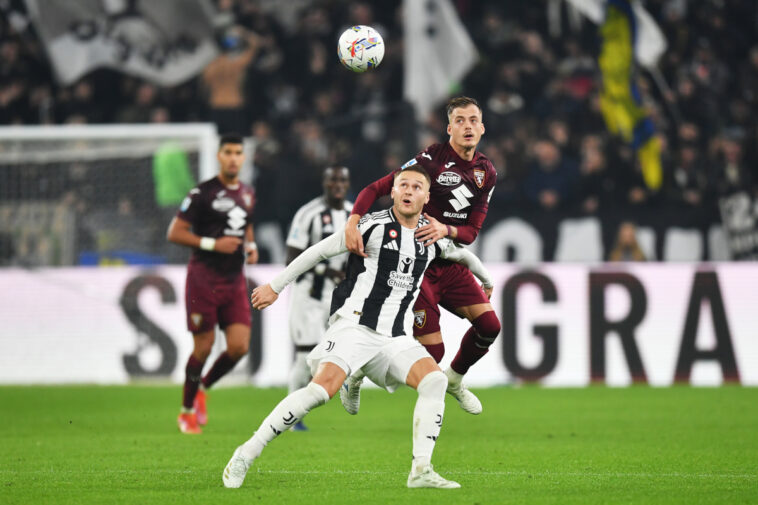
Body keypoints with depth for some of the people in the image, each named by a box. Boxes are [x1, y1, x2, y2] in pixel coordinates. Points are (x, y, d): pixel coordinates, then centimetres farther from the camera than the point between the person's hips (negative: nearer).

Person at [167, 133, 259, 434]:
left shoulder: (248, 195, 12)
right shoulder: (202, 193, -7)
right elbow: (174, 233, -8)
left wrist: (251, 246, 7)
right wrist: (212, 244, -17)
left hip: (235, 282, 6)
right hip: (204, 278, -5)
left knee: (239, 347, -6)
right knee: (203, 347, -4)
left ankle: (202, 388, 21)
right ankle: (187, 410, 15)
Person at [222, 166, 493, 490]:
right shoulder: (374, 225, -5)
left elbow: (462, 254, 35)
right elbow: (320, 251, 1)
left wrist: (486, 281, 50)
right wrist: (275, 286, 3)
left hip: (396, 338, 5)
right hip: (353, 326, -5)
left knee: (435, 380, -18)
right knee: (321, 389, -25)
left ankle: (421, 471, -16)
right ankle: (246, 454, -17)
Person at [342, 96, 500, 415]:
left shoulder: (486, 173, 6)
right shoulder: (432, 159, -14)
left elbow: (471, 231, 4)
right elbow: (375, 189, -17)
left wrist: (445, 230, -19)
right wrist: (352, 223, -34)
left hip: (452, 264, 6)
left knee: (489, 325, -11)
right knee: (432, 351, -13)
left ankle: (455, 379, 20)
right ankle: (357, 373, 11)